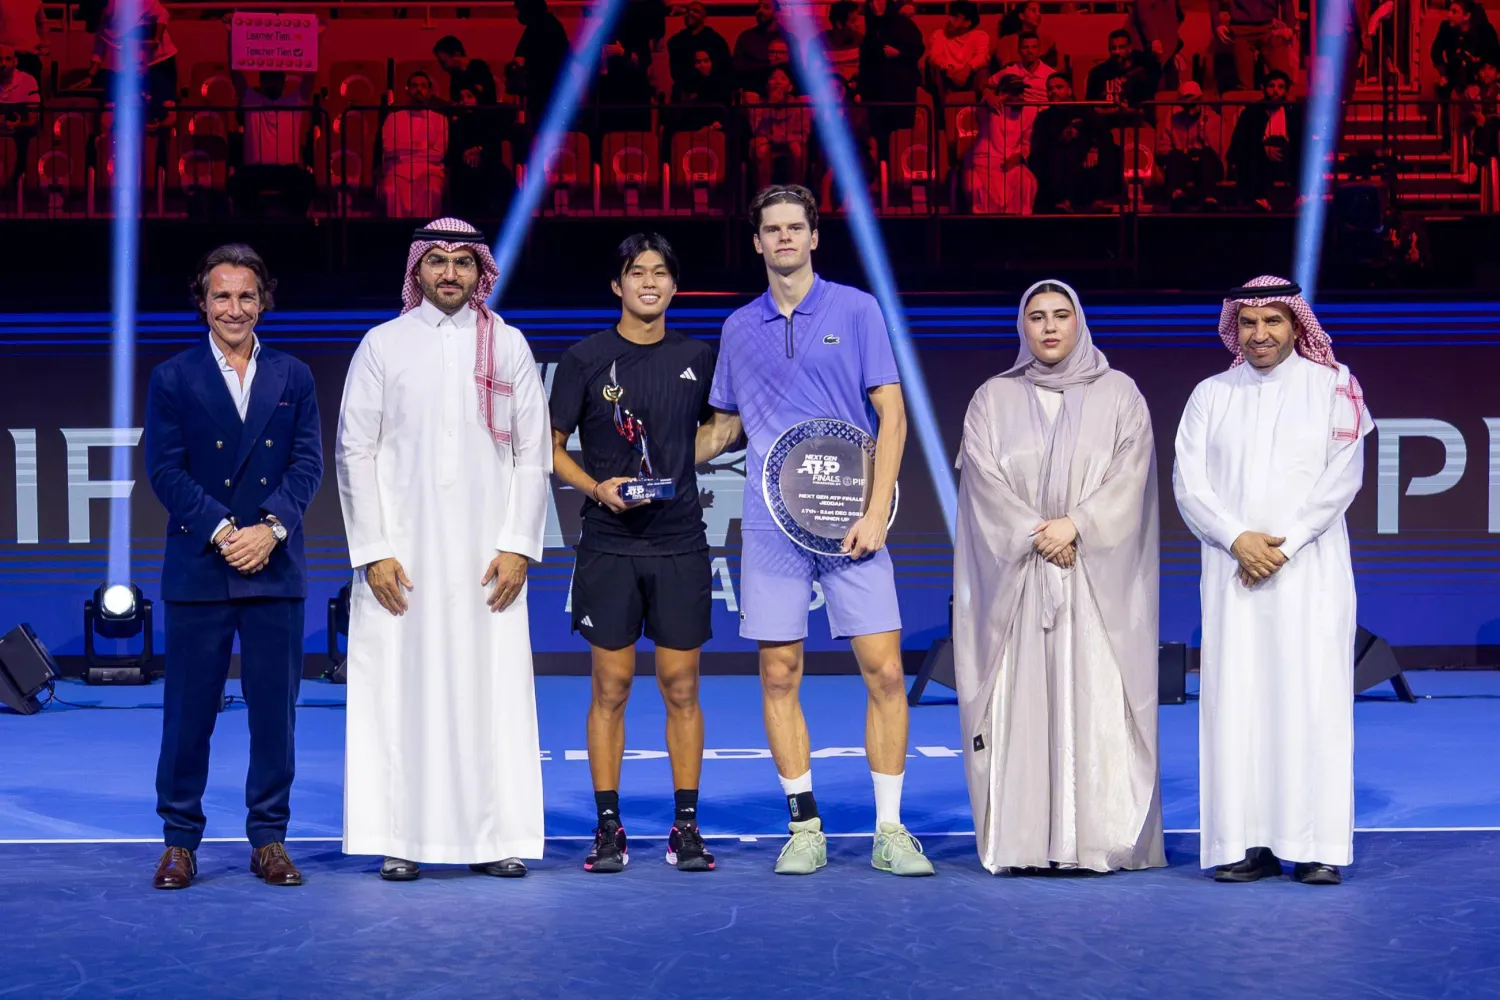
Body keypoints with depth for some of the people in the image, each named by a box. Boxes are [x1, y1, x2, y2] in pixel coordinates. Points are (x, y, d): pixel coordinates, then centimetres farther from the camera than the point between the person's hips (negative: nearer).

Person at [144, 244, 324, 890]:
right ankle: (180, 841, 12)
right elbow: (166, 470, -2)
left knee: (274, 709, 3)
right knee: (189, 710, 2)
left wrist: (271, 528, -12)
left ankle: (269, 839, 12)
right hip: (198, 570, -1)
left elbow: (308, 463, 4)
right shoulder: (173, 379, 5)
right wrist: (222, 532, -13)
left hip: (275, 570, 2)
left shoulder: (293, 378, 11)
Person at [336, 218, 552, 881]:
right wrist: (373, 551, -5)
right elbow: (355, 451, 4)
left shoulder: (508, 346, 10)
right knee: (398, 688, -2)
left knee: (492, 691, -1)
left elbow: (533, 454, 8)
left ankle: (494, 838, 4)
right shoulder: (383, 345, 7)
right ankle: (399, 841, 3)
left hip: (487, 555, 1)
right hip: (401, 553, -1)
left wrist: (518, 547, -1)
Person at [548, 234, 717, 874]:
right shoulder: (586, 359, 1)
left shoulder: (697, 358, 8)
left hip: (681, 545, 2)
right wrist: (598, 487, -12)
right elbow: (552, 449, 3)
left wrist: (682, 461, 3)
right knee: (610, 688, 1)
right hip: (608, 548, -2)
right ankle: (608, 827, 7)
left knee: (681, 687, 2)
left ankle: (686, 827, 9)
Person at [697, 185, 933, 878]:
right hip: (771, 528, 3)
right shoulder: (739, 328, 13)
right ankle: (805, 829, 11)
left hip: (850, 523, -3)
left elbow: (891, 414, 0)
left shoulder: (855, 310, 3)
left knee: (884, 671, -7)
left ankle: (890, 830, 2)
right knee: (779, 676, 2)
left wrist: (876, 512, -8)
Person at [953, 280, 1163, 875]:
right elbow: (986, 481, 0)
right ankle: (1020, 842, -5)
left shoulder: (1118, 395, 9)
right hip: (1014, 575, 1)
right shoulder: (993, 399, 11)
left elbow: (1129, 476, -1)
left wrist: (1076, 525, -14)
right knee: (1019, 704, -5)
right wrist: (1036, 537, -11)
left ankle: (1098, 841, -7)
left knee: (1095, 703, -7)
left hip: (1099, 576, -1)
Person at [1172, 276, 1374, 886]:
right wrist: (1238, 539, -10)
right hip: (1231, 567, 2)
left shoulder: (1332, 388, 6)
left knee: (1311, 695, -6)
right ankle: (1247, 843, -2)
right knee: (1234, 698, -3)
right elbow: (1188, 482, 5)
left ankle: (1317, 846, -5)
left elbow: (1343, 476, -2)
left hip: (1310, 567, -2)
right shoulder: (1212, 395, 12)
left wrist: (1284, 543, -11)